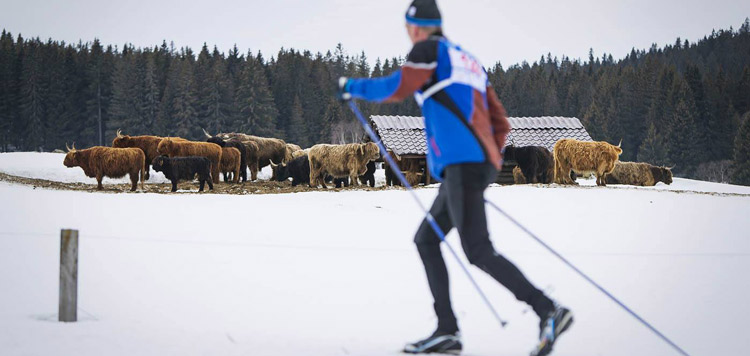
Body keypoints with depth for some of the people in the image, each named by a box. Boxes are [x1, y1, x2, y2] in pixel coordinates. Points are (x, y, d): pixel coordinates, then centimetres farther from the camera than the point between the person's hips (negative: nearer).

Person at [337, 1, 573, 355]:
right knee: (425, 239, 15)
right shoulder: (470, 62, 26)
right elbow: (500, 124, 25)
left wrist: (353, 87, 4)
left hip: (461, 163, -9)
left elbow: (397, 87, -12)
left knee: (479, 252, -15)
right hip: (482, 163, 9)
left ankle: (549, 312, -22)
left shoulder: (430, 50, 2)